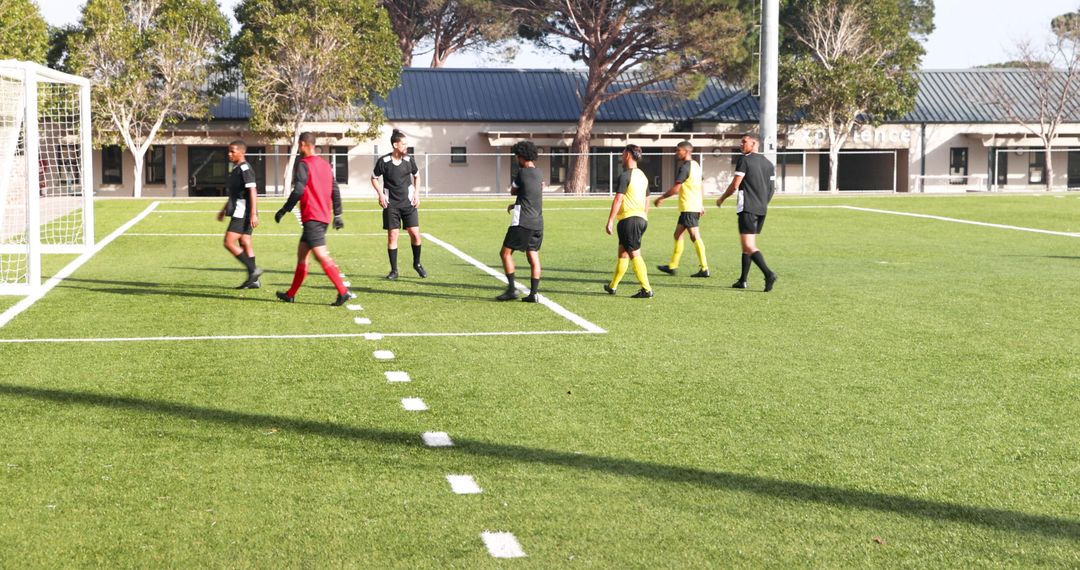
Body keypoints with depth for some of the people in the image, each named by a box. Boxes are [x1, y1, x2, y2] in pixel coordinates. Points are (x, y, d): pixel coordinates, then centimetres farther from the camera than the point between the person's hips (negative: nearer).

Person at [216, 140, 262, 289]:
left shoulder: (245, 169, -13)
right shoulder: (236, 169, 17)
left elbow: (253, 191, -20)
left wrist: (254, 214, -26)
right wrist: (224, 209, 30)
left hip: (242, 212, -10)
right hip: (239, 212, 10)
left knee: (229, 243, -11)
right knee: (245, 244, 9)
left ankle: (253, 270, -9)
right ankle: (253, 280, 9)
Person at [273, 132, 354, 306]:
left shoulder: (304, 164, -9)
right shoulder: (325, 164, 15)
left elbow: (298, 191, -17)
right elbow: (335, 190, 15)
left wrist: (284, 210, -9)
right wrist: (337, 215, 19)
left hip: (311, 217, -9)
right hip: (324, 216, 9)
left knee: (321, 255, -13)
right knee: (302, 253, 16)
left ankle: (343, 291, -21)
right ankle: (291, 294, 21)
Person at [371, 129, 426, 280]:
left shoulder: (409, 160, 1)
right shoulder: (383, 161, -7)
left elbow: (416, 176, 17)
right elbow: (374, 178, 5)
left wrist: (416, 193, 6)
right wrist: (380, 194, -7)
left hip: (408, 202, 2)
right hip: (391, 204, -2)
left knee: (415, 234, -3)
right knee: (392, 235, -3)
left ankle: (417, 263, 20)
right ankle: (394, 270, 6)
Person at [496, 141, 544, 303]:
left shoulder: (522, 173, -9)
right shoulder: (539, 174, 12)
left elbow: (513, 191, 7)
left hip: (522, 223, -7)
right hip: (538, 223, 7)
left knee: (506, 253, 1)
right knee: (533, 257, 7)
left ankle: (511, 288, -4)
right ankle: (533, 293, 4)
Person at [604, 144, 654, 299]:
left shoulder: (625, 175, -12)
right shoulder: (642, 176, 15)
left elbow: (618, 200, -16)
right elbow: (647, 200, 20)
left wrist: (610, 221, -15)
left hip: (629, 218, -9)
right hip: (641, 218, 9)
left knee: (635, 255, -7)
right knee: (622, 252, 18)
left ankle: (647, 290, -11)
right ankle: (613, 286, 27)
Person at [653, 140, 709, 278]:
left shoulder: (685, 167, -15)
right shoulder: (695, 165, 15)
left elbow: (676, 188, -18)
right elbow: (699, 186, 21)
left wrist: (661, 198, -7)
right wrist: (701, 204, 25)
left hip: (689, 207, -10)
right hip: (695, 206, 10)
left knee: (695, 236, -9)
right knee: (678, 234, 14)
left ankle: (704, 269, -9)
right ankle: (673, 266, 18)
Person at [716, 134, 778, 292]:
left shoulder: (744, 160, -7)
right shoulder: (768, 163, 13)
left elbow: (734, 185, -9)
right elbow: (771, 189, 14)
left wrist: (722, 199, 6)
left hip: (747, 208, -8)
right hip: (762, 210, 8)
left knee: (748, 246, -11)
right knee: (748, 245, 16)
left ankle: (768, 273, -26)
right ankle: (743, 280, 17)